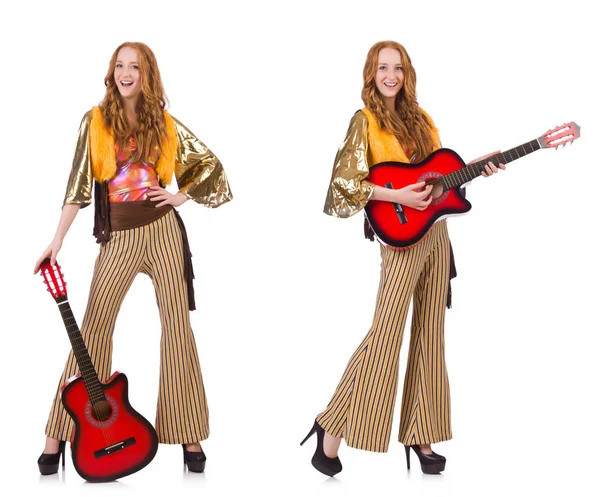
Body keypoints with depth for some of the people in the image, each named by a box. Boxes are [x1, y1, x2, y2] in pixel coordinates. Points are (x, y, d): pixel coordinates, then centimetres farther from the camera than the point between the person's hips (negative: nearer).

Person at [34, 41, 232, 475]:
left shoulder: (164, 123, 4)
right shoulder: (96, 121, 1)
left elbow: (210, 163, 14)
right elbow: (79, 183, -3)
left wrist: (183, 195, 0)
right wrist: (58, 240, -9)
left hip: (163, 230, 1)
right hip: (118, 235, -1)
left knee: (178, 327, 1)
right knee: (93, 329, -3)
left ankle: (190, 438, 7)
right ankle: (59, 437, 3)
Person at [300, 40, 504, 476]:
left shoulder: (419, 117, 12)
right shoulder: (365, 120, -5)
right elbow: (345, 183, -13)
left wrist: (475, 167, 5)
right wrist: (398, 196, -20)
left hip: (437, 233, 7)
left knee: (429, 333, 8)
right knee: (385, 334, -10)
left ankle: (421, 435, 15)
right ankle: (332, 427, 0)